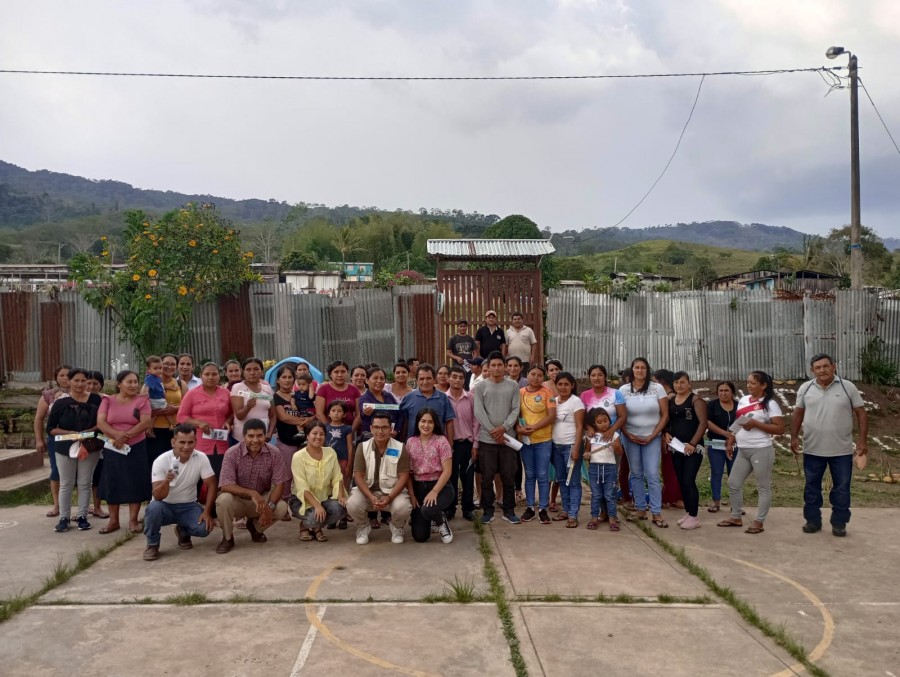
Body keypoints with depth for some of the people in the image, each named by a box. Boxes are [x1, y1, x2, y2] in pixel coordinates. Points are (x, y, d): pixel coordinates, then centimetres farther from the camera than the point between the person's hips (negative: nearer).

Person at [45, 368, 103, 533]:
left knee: (84, 483, 7)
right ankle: (64, 518, 15)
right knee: (66, 484, 7)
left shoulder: (95, 399, -4)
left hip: (90, 447, 0)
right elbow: (50, 428, -1)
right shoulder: (60, 402, -4)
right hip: (65, 448, 0)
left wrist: (88, 432, -16)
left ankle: (82, 516, 16)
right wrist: (70, 433, -15)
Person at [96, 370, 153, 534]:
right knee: (112, 483, 7)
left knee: (135, 483, 0)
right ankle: (113, 520, 18)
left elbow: (145, 423, -12)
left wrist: (125, 436, -19)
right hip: (113, 448, 2)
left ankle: (133, 520, 10)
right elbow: (100, 422, -7)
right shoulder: (108, 401, 3)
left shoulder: (142, 401, -2)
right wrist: (117, 435, -23)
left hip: (136, 448, -1)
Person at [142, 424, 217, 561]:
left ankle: (183, 532, 13)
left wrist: (207, 512, -18)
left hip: (188, 506, 2)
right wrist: (166, 481, -46)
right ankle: (152, 545, -6)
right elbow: (158, 496, -25)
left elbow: (211, 485, -8)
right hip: (165, 506, -1)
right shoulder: (161, 461, -20)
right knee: (154, 507, -36)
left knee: (204, 528, -25)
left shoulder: (201, 458, -14)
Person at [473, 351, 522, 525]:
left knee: (508, 477, 6)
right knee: (487, 477, 4)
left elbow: (515, 410, 0)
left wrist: (503, 428, -13)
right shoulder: (480, 387, 1)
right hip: (486, 439, -1)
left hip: (507, 438, 1)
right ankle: (488, 511, 15)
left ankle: (509, 511, 18)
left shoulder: (513, 386, 6)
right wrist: (492, 431, -12)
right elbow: (479, 412, -5)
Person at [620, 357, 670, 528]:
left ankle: (657, 513, -1)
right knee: (636, 475, 8)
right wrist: (627, 435, -8)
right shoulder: (624, 390, 0)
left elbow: (665, 415, -2)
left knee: (652, 475, -6)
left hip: (652, 438, -1)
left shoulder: (657, 388, -2)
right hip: (631, 438, 2)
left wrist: (651, 436, -8)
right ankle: (640, 509, 17)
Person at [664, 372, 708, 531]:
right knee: (681, 481, 10)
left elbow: (703, 423, -12)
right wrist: (666, 433, -3)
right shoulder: (670, 400, 11)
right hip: (676, 447, 6)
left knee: (689, 481, -9)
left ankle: (694, 517, -2)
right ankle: (687, 512, 22)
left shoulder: (696, 400, -6)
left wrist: (693, 443, -19)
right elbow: (667, 420, 17)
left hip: (693, 447, -6)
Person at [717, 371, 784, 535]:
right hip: (743, 451, 8)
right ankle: (736, 517, 23)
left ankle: (759, 522, 11)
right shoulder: (743, 400, 11)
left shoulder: (770, 404, -9)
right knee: (733, 483, 11)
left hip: (761, 450, -7)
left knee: (763, 487, 3)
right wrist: (730, 443, 13)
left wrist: (756, 424, -20)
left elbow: (780, 429, -15)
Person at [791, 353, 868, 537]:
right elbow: (798, 414, 8)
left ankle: (839, 523, 19)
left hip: (841, 450, -1)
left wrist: (863, 439, -8)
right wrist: (794, 437, 2)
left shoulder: (847, 387, -4)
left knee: (841, 488, 7)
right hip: (812, 450, 2)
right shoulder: (805, 388, 1)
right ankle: (813, 520, 22)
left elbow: (861, 413, -2)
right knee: (812, 487, 9)